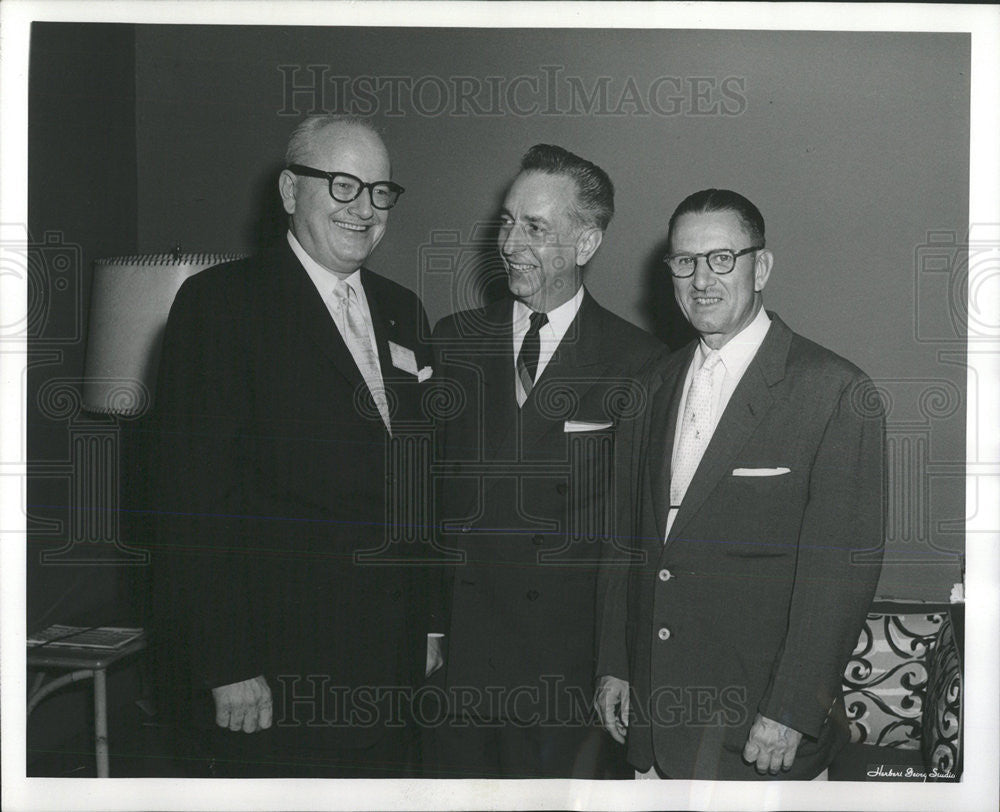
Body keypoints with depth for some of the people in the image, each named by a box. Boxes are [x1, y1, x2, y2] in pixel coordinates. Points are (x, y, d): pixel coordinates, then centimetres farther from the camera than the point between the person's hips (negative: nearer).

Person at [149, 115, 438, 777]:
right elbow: (195, 495, -13)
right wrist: (225, 666, -17)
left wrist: (430, 622, 12)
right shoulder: (219, 302, -8)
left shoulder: (403, 313, 13)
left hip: (391, 661, 6)